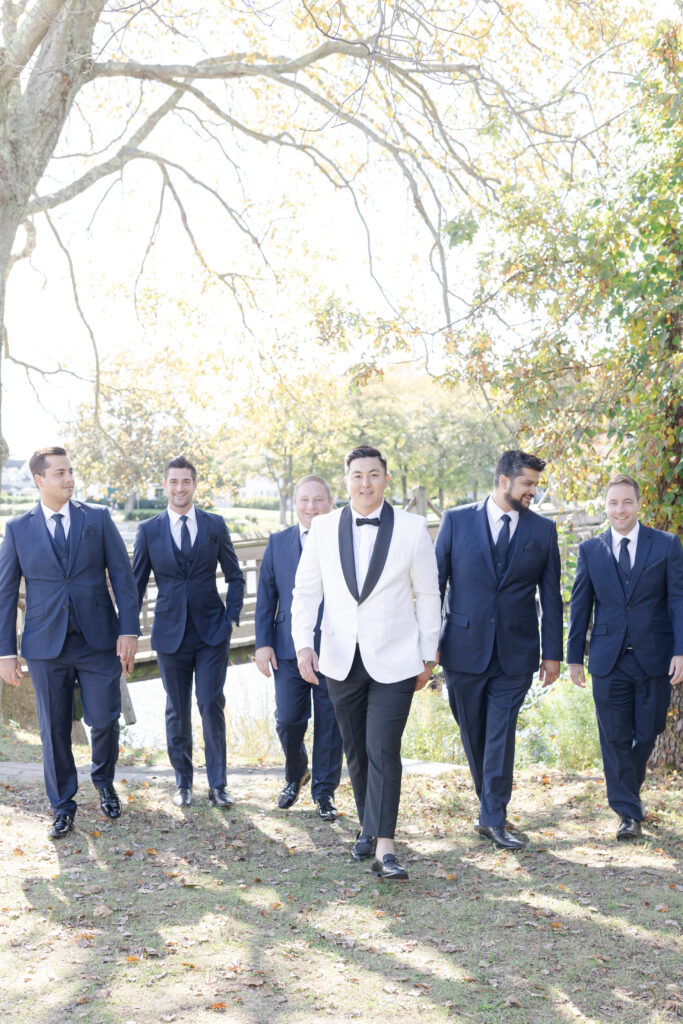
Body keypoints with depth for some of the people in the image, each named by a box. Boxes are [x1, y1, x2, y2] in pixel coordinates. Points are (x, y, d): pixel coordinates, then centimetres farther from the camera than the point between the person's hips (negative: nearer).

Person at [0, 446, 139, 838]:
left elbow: (123, 576, 1)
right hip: (46, 645, 0)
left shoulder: (99, 519, 2)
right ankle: (63, 807, 23)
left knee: (105, 720, 1)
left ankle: (105, 783, 30)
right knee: (54, 729, 6)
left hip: (99, 641, 0)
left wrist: (129, 629, -8)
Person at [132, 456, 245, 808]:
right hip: (170, 632, 1)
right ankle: (183, 782, 22)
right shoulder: (148, 530, 2)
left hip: (212, 632, 0)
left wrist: (232, 617, -3)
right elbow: (136, 584, 6)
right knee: (177, 710, 8)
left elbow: (235, 576, 9)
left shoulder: (215, 525, 3)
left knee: (212, 705, -4)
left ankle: (217, 785, 6)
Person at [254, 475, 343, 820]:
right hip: (289, 650, 2)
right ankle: (295, 775, 30)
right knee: (288, 720, 2)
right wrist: (263, 643, 1)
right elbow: (266, 596, 8)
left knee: (329, 725, 5)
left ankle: (324, 792, 20)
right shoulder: (277, 543, 8)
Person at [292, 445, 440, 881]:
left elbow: (427, 594, 3)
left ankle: (384, 847, -10)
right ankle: (368, 828, 29)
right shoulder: (324, 528, 3)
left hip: (394, 660, -3)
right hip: (341, 661, 3)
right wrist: (303, 643, -8)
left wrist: (428, 656, 5)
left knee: (384, 750, -11)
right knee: (356, 752, 12)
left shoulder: (412, 528, -2)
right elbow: (306, 591, 6)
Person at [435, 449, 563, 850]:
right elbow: (435, 583, 3)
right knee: (473, 734, 10)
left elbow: (551, 595, 6)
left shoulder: (543, 530, 4)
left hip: (516, 652, 0)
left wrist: (553, 653, 3)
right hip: (464, 648, 0)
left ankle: (494, 818, 2)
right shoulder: (457, 520, 0)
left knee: (501, 735, -5)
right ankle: (491, 808, 27)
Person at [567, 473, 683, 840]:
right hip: (609, 659, 1)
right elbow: (580, 605, 9)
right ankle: (628, 812, 10)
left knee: (647, 735, 8)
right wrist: (575, 656, 6)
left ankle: (628, 791, 34)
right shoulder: (590, 550, 6)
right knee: (615, 738, 1)